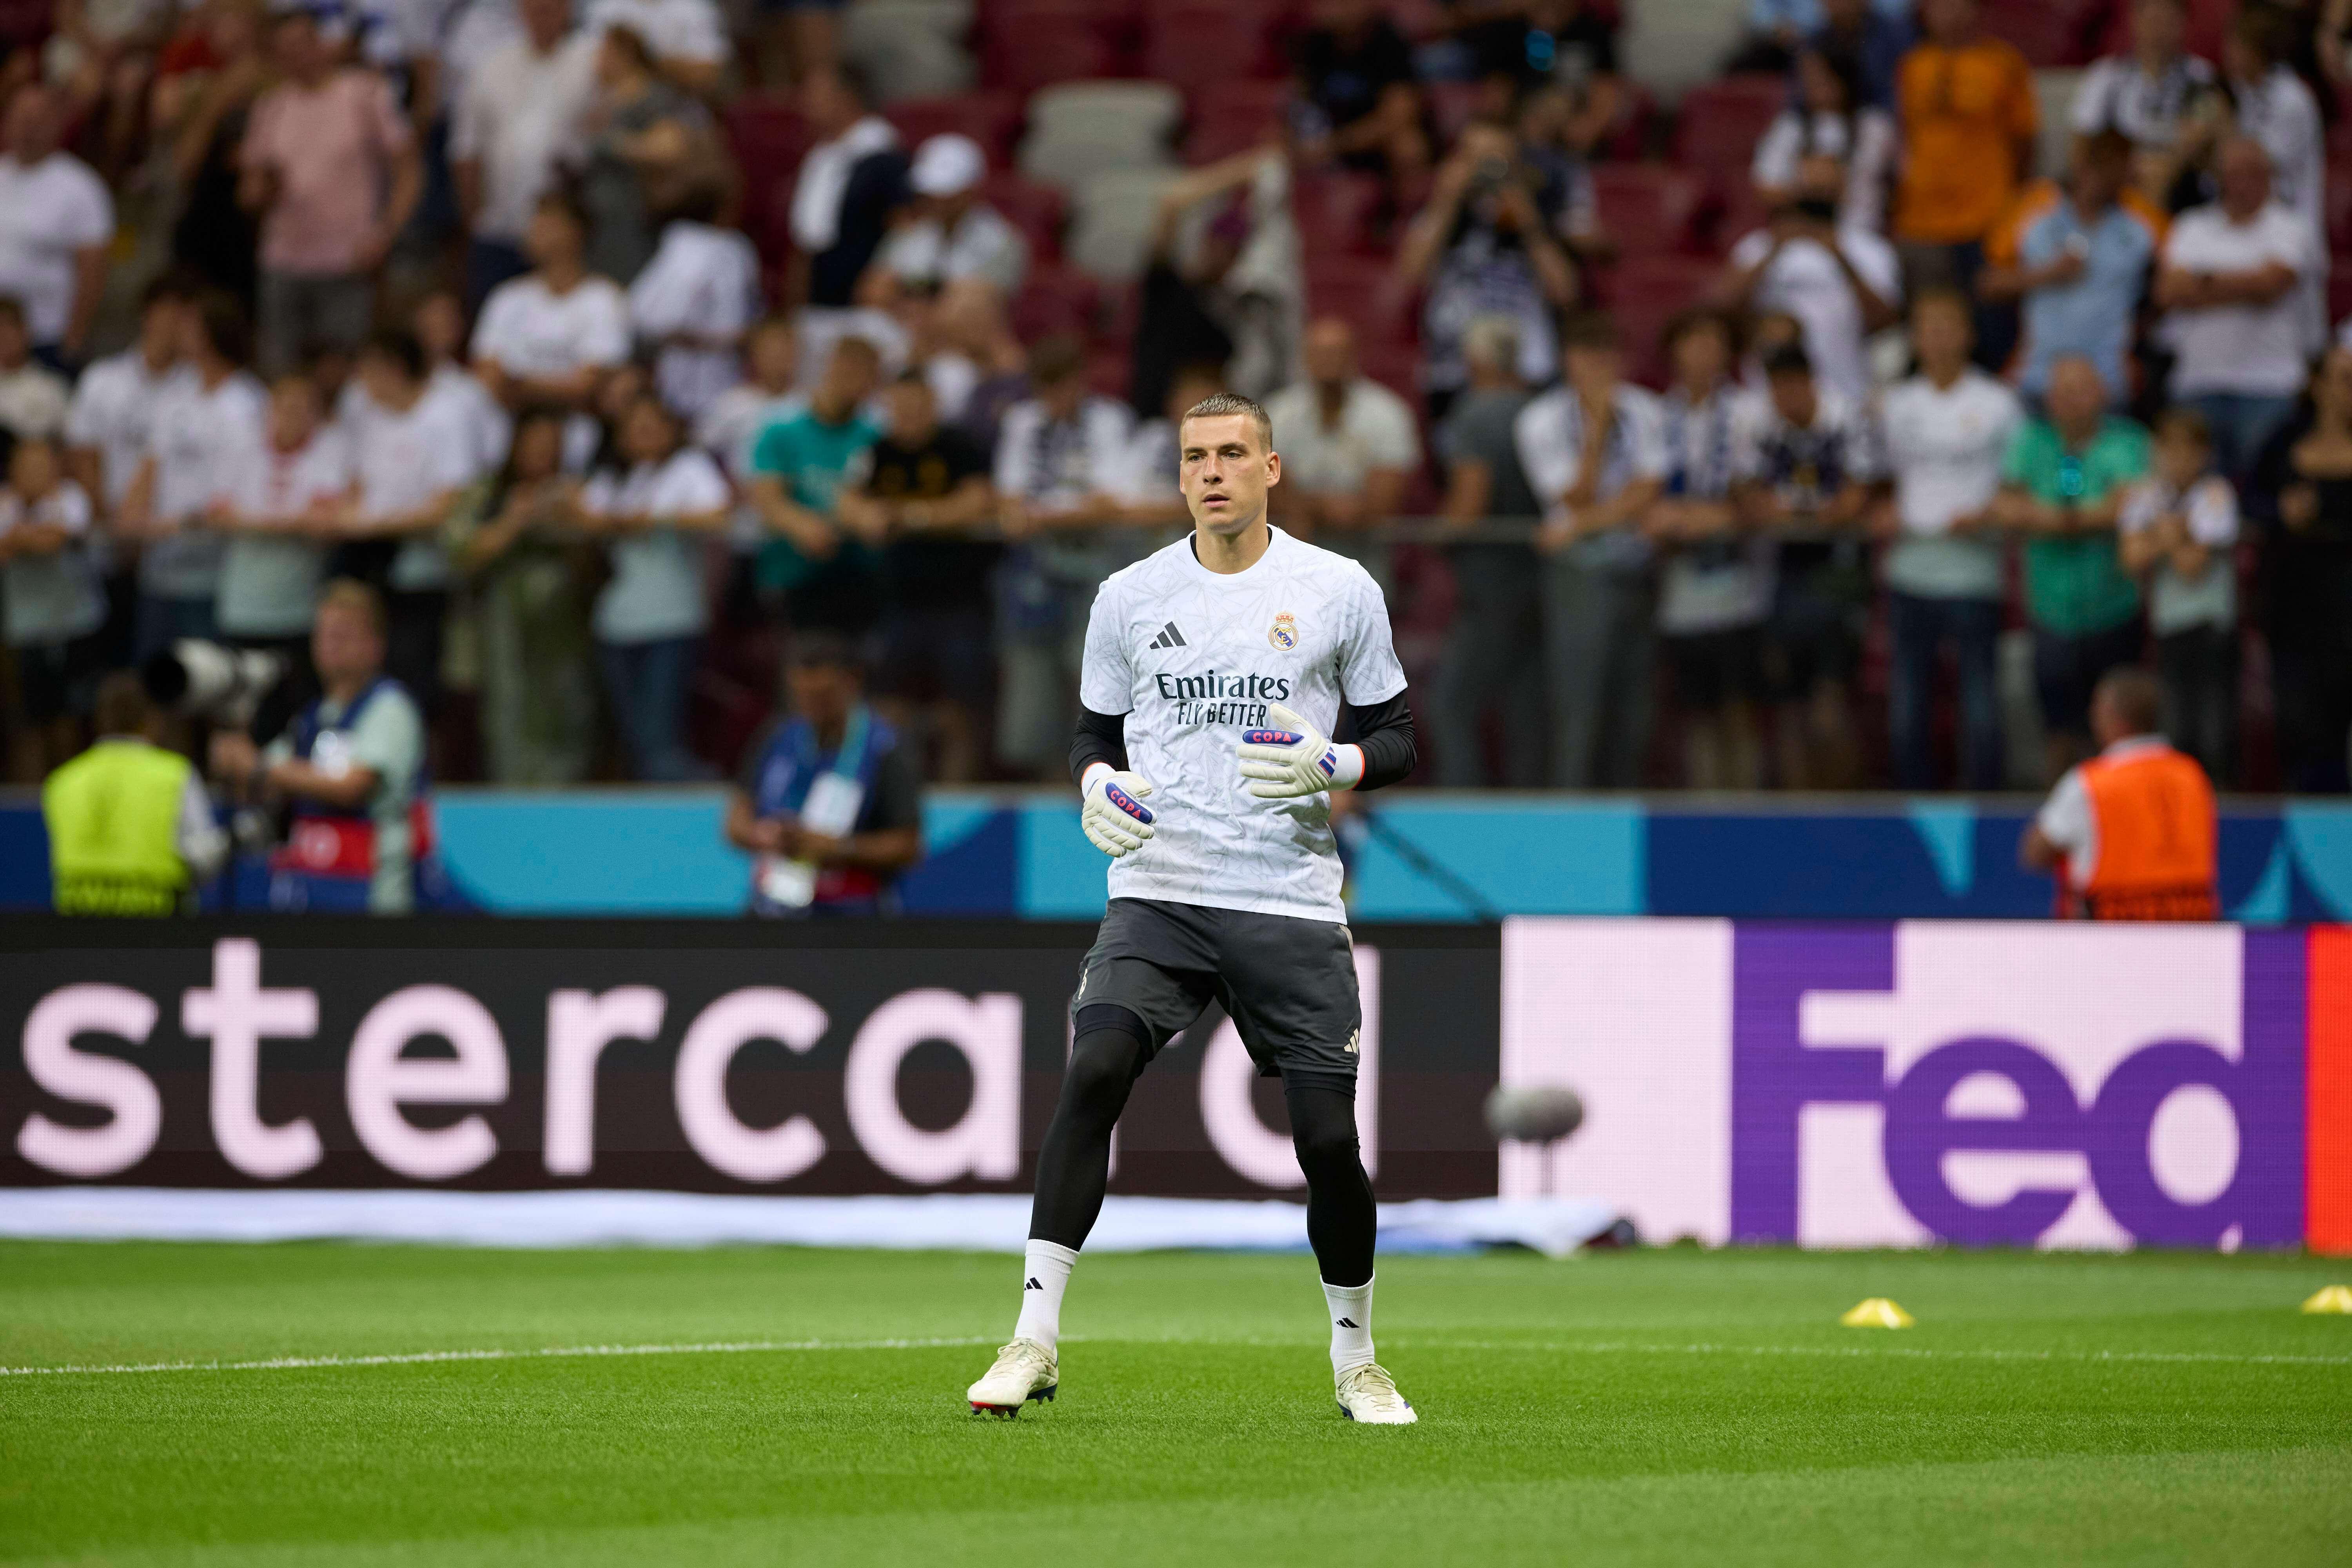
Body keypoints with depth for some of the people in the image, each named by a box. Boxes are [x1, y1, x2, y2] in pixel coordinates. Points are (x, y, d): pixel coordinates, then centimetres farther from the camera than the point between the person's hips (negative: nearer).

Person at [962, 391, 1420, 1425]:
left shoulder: (1340, 592, 3)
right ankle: (1036, 1338, -19)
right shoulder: (1130, 598, 8)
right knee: (1093, 1073, -22)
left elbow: (1396, 738, 9)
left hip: (1293, 906, 0)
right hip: (1157, 893, 1)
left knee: (1328, 1136, -3)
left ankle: (1355, 1360, 19)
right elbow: (1094, 732, 18)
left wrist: (1329, 766, -12)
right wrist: (1098, 783, -5)